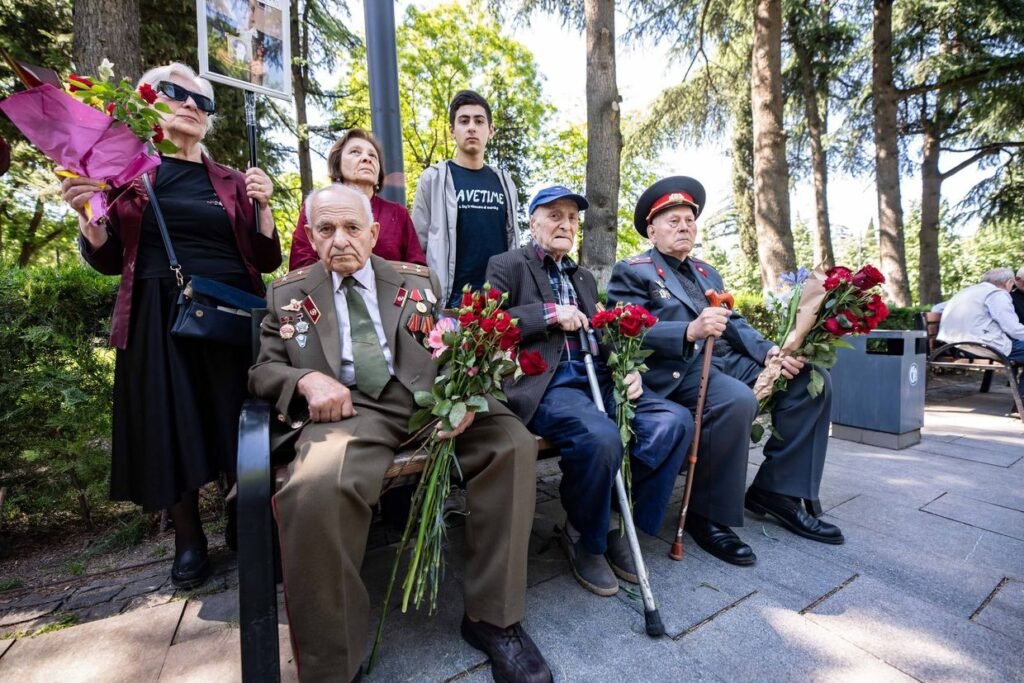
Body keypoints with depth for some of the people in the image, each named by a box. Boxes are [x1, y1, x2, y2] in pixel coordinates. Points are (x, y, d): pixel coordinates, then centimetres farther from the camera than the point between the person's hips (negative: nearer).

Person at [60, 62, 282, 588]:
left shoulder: (232, 183, 12)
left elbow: (266, 260, 6)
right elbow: (108, 260, 9)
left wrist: (263, 206, -7)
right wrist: (87, 214, -9)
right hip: (160, 319, 0)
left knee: (236, 422, 3)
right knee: (169, 427, 3)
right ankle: (189, 538, 25)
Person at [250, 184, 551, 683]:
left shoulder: (419, 281, 18)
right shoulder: (287, 294, 17)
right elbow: (262, 370, 15)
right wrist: (307, 379, -9)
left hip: (429, 398, 2)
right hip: (350, 408, -1)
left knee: (514, 444, -22)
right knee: (314, 489, -34)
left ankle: (491, 618, -6)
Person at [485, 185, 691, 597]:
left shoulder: (585, 278, 28)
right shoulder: (506, 266, 8)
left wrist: (628, 370, 3)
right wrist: (550, 312, -11)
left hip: (596, 379, 7)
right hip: (544, 385, -6)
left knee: (675, 421, -14)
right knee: (601, 437, -32)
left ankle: (614, 524, 2)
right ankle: (585, 539, 0)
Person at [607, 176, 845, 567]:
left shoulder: (707, 272, 26)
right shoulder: (632, 272, 2)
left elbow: (735, 324, 16)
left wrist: (769, 351, -4)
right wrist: (689, 331, -28)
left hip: (726, 359, 8)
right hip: (676, 370, -8)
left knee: (811, 379, -5)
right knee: (737, 400, -34)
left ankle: (774, 491, 3)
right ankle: (706, 515, -13)